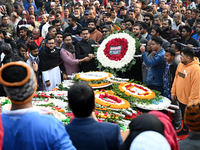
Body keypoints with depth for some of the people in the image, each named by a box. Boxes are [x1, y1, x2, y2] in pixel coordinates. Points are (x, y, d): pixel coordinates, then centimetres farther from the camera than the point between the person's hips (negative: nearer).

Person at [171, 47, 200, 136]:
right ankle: (185, 130, 44)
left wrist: (191, 102, -22)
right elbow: (176, 79, 12)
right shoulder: (181, 65, 1)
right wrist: (173, 92, 12)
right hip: (180, 97, 8)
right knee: (183, 115, 24)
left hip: (189, 100, -8)